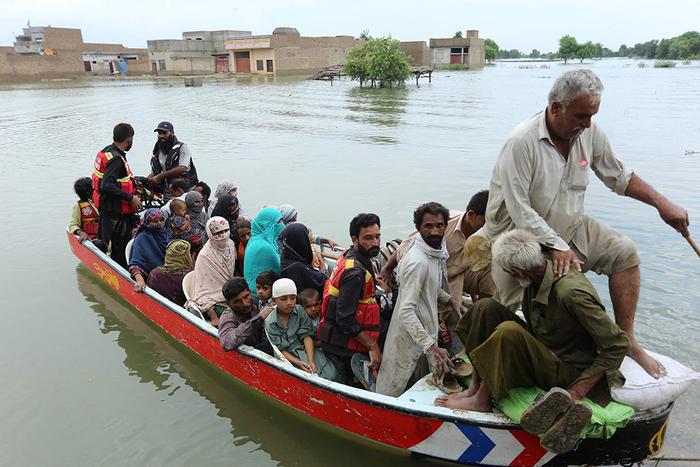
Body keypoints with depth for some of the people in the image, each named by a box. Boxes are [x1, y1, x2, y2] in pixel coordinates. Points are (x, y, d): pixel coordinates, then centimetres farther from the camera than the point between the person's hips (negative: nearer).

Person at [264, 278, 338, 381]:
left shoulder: (299, 311, -2)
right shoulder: (270, 323, -10)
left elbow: (306, 335, -6)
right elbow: (281, 350, -9)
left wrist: (311, 360, -19)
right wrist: (299, 363, -22)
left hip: (308, 350, 3)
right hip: (290, 356, -3)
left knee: (331, 375, -14)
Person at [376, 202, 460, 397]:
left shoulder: (437, 251, 2)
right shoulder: (417, 262, -27)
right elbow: (406, 311, -32)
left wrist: (448, 299, 2)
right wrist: (431, 347, -36)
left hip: (425, 330, 9)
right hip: (410, 337, -9)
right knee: (390, 393, 6)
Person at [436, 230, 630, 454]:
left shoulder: (570, 292, -29)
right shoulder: (537, 276, -6)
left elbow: (618, 345, -25)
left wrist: (575, 394, -26)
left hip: (568, 373, -8)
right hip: (542, 353, 8)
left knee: (508, 332, -32)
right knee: (486, 307, -5)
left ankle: (481, 400, -12)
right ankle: (475, 387, -5)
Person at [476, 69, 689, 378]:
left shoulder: (589, 132, -4)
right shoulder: (521, 142, -25)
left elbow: (619, 176, 11)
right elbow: (520, 211, -26)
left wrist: (662, 204, 7)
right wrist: (557, 246, -27)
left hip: (570, 227, 6)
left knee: (624, 252, -7)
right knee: (500, 311, -7)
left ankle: (625, 339, 4)